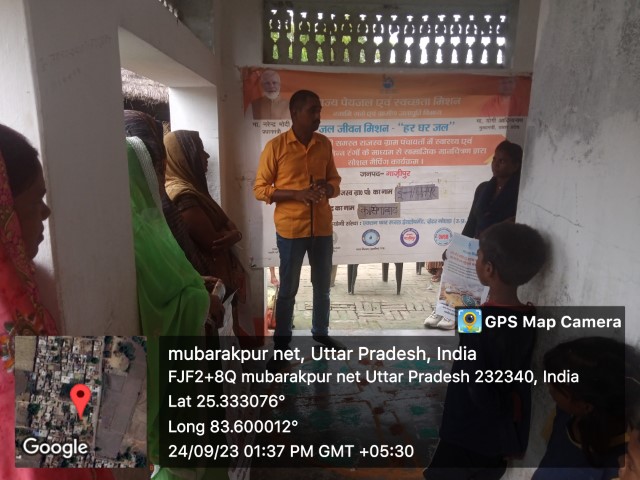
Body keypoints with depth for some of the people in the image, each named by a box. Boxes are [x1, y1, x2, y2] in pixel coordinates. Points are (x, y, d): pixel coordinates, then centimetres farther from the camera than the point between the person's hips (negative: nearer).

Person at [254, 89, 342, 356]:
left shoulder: (324, 144, 5)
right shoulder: (275, 146, -8)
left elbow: (335, 181, 13)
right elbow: (260, 189, -6)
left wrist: (327, 189, -11)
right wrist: (297, 194, -19)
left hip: (322, 227, 4)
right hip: (290, 229, -4)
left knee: (322, 286, 16)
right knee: (288, 288, 8)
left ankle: (320, 332, 36)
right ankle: (282, 338, 26)